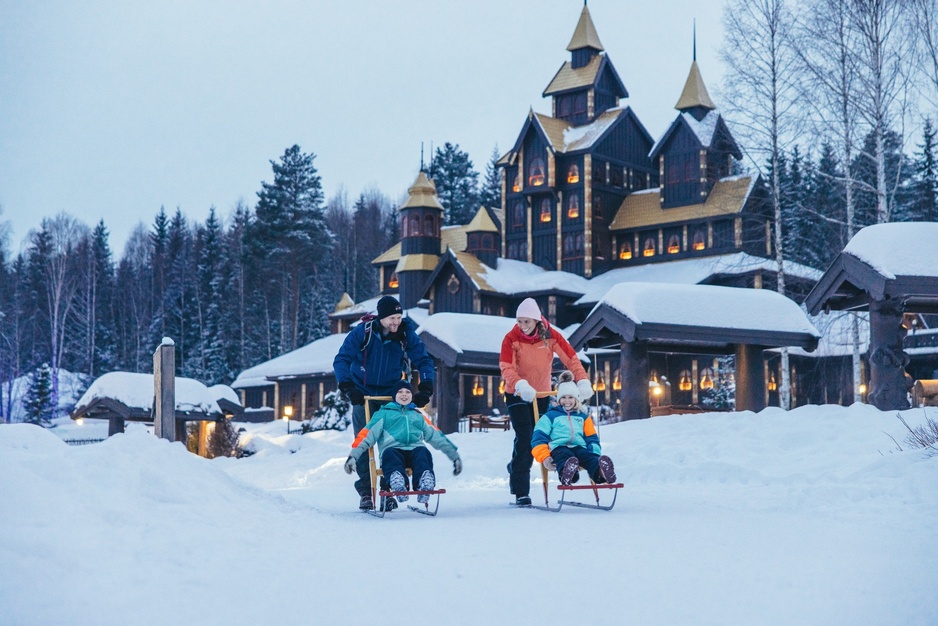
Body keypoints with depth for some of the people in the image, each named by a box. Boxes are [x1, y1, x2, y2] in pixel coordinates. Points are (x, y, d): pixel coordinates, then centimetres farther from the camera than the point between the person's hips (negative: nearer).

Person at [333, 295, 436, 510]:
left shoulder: (407, 335, -10)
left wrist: (425, 388, -17)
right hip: (363, 394, -1)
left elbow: (424, 361, -4)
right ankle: (365, 492, 2)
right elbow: (341, 360, -14)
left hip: (392, 395, 1)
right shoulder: (362, 332, -15)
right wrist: (347, 387, -25)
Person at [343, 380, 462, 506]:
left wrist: (454, 455, 27)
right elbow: (367, 434, 12)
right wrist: (353, 455, -2)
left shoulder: (418, 416, 33)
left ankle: (425, 484, -61)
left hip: (414, 450, 2)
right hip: (393, 449, -2)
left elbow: (437, 436, 33)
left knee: (423, 452, -33)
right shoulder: (384, 413, 24)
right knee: (389, 453, -37)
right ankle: (397, 483, -65)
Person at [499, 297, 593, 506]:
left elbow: (571, 358, -9)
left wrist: (582, 381, -23)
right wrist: (520, 385, -42)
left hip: (542, 395, 3)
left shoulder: (551, 336, -8)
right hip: (517, 395, -3)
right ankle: (521, 492, -9)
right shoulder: (511, 338, -14)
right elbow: (506, 367, -24)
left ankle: (516, 469, 39)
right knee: (524, 438, -14)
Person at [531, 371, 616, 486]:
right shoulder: (550, 416, 19)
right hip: (559, 448, -3)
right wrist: (544, 457, -9)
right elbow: (539, 437, 10)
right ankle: (566, 474, -77)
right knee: (564, 457, -42)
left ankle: (600, 472, -70)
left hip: (579, 447, 3)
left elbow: (592, 438, 28)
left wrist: (596, 454, 5)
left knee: (590, 458, -35)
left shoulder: (583, 417, 30)